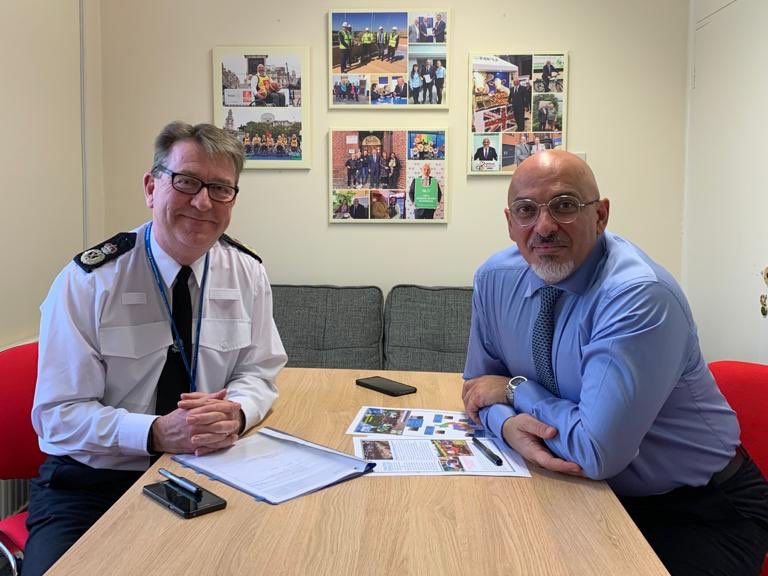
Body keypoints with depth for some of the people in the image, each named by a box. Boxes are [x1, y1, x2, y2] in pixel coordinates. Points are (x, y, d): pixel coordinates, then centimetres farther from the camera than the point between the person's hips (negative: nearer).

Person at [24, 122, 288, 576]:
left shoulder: (248, 273, -2)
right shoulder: (87, 281, -12)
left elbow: (259, 373, 4)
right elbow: (60, 414, -11)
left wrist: (234, 412, -19)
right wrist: (157, 433, -27)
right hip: (91, 484, -2)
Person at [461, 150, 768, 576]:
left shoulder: (641, 296, -28)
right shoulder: (495, 278, -8)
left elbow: (596, 452, -30)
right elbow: (480, 387, 2)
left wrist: (515, 389, -17)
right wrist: (508, 423, -20)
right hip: (589, 489, 4)